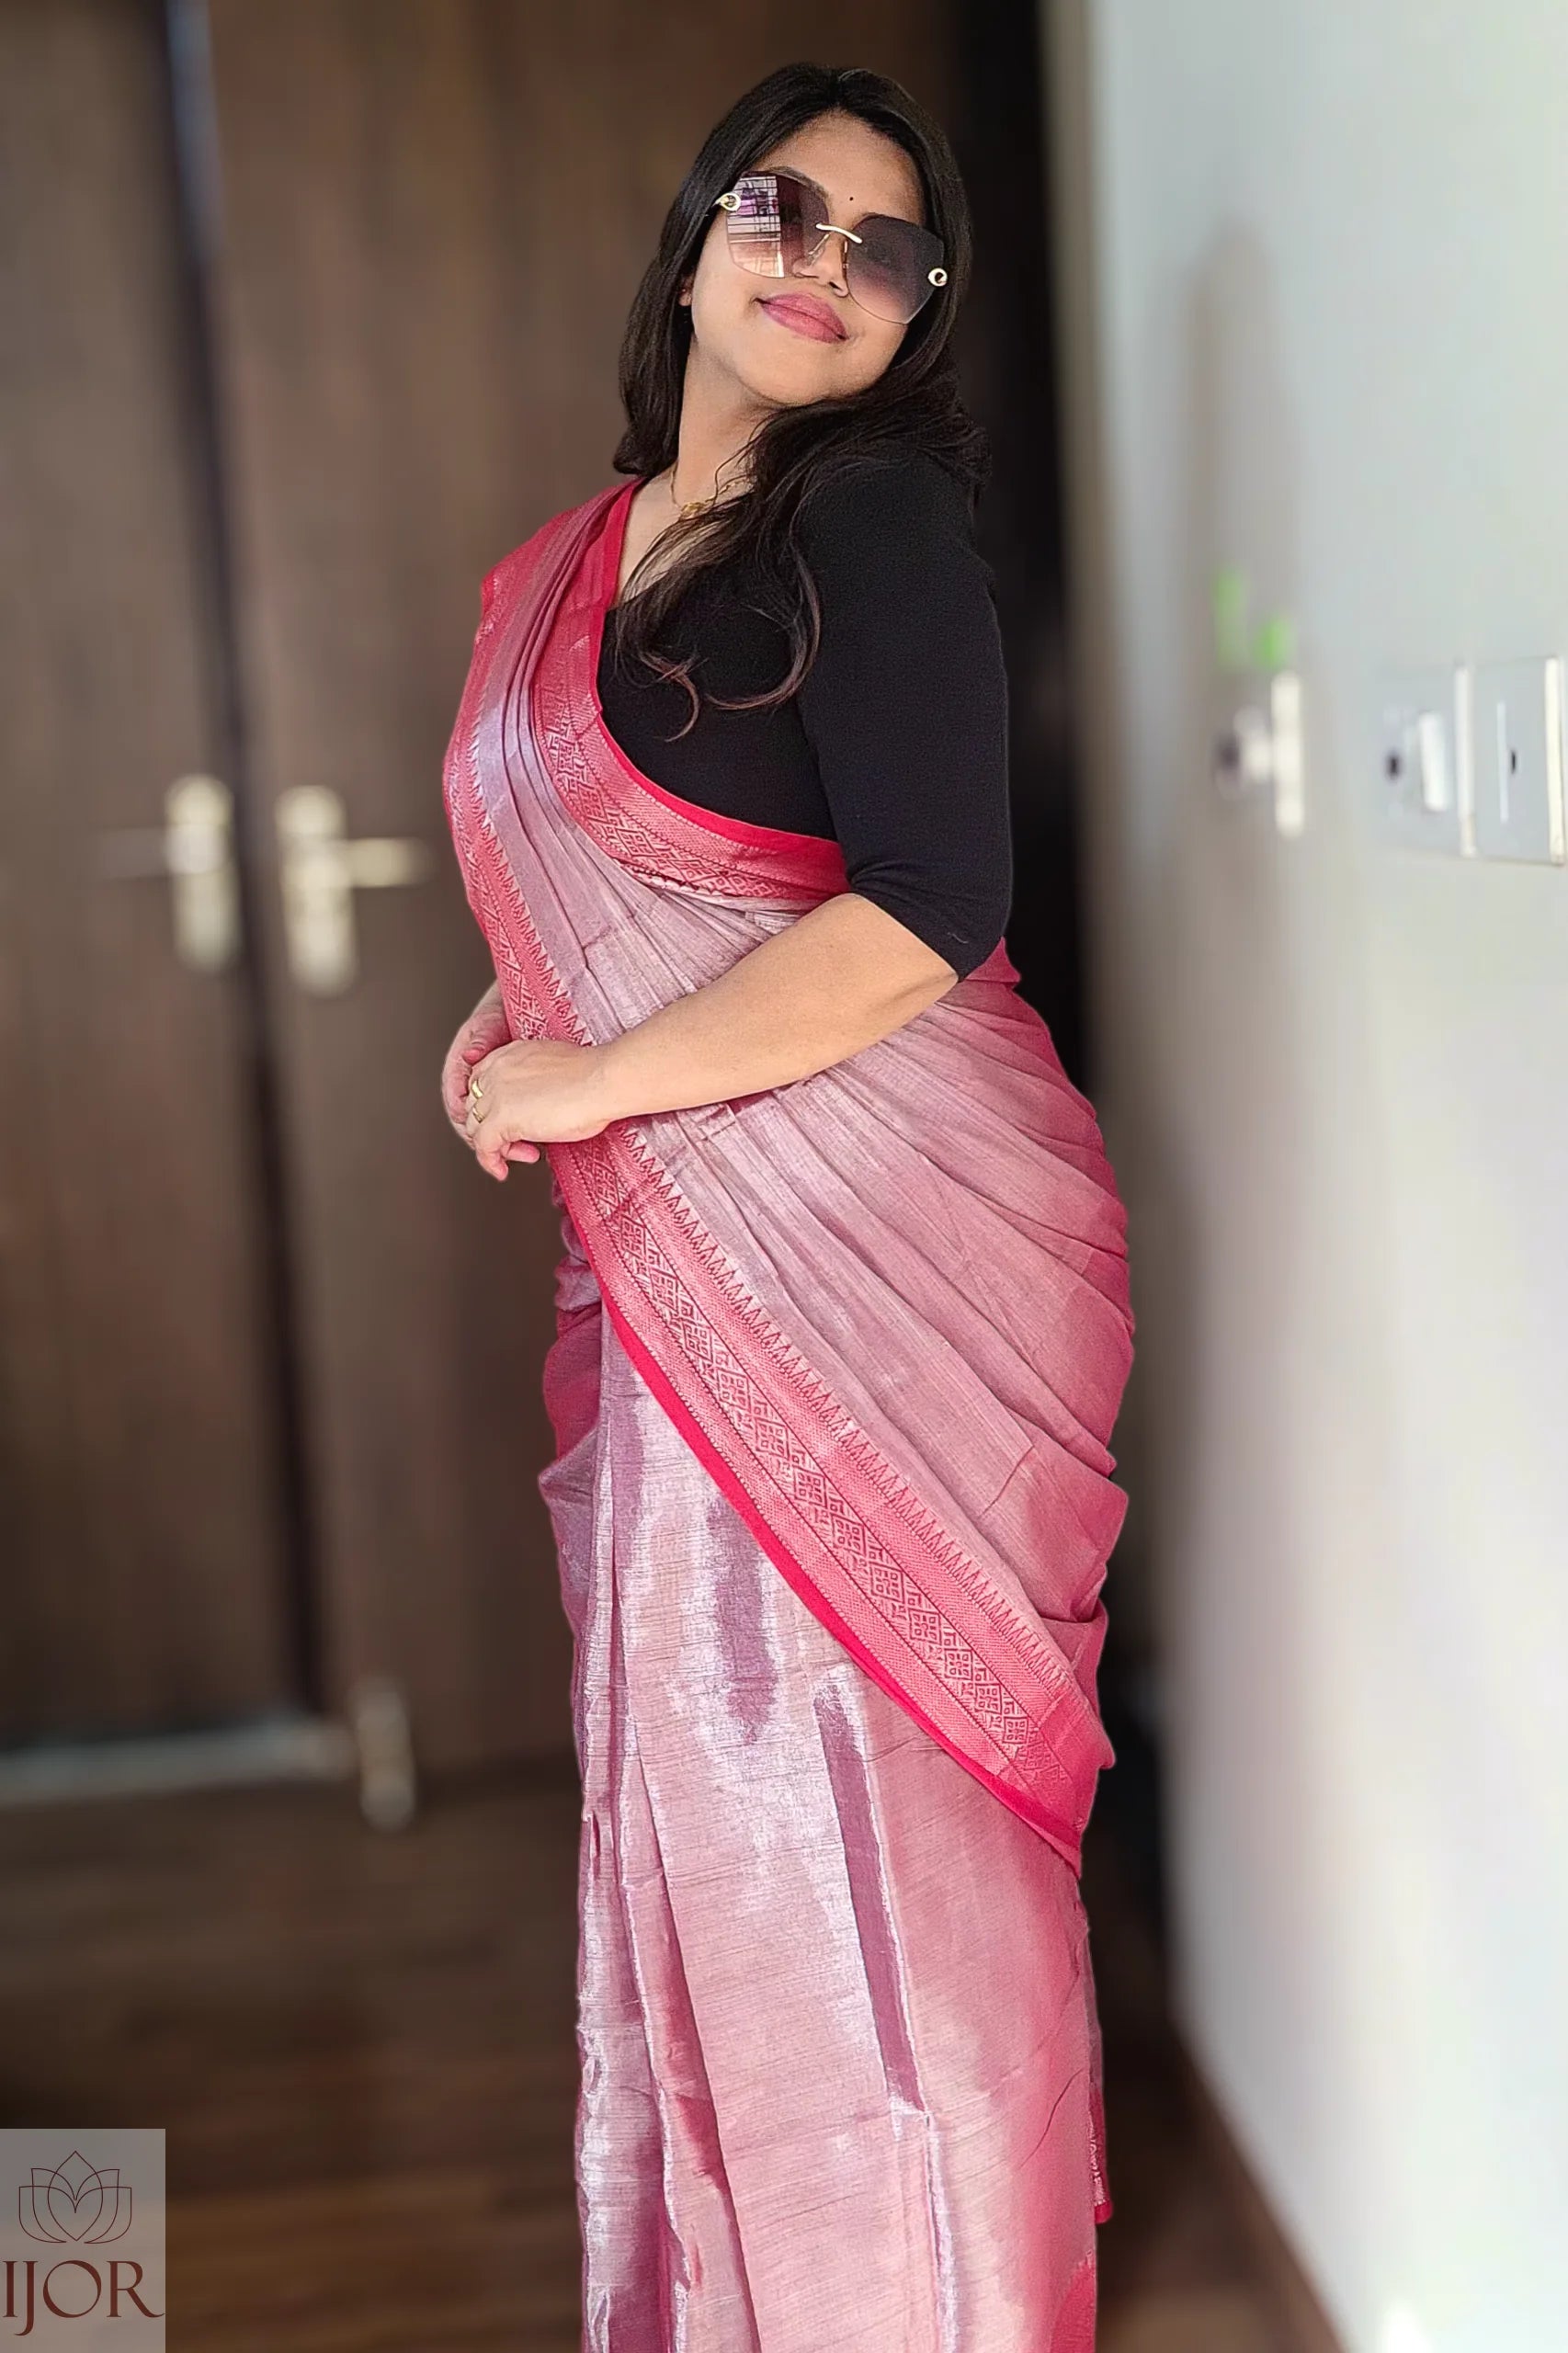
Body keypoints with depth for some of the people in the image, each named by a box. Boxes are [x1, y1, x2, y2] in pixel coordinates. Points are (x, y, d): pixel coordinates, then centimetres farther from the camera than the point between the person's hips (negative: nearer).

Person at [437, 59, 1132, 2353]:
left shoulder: (878, 524, -7)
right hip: (672, 1266, 8)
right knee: (694, 1771, 14)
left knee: (855, 1783, -1)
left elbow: (927, 913, -18)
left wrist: (582, 1085, -13)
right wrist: (508, 1028, 8)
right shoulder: (579, 562, 15)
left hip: (879, 1245, -7)